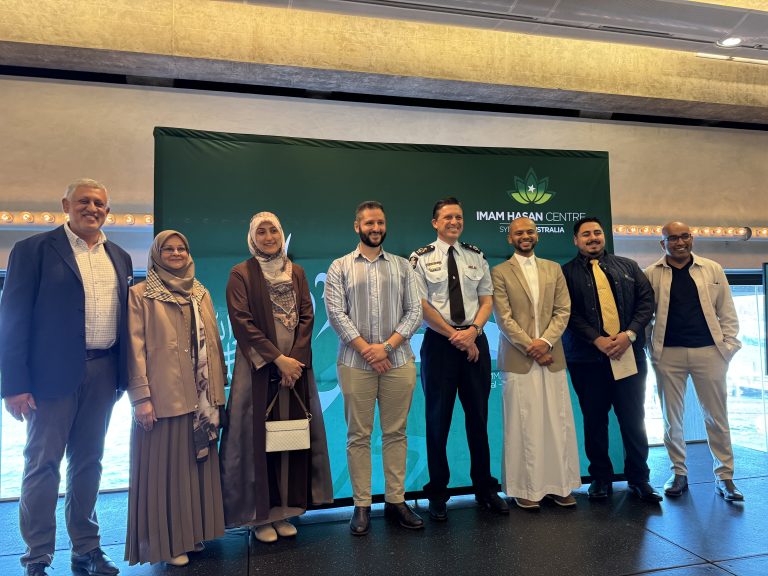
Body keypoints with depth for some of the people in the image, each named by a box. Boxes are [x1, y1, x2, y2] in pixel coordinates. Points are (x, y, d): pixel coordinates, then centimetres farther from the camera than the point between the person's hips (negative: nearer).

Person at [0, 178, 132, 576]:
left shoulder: (119, 257, 13)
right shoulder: (34, 249, -2)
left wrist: (124, 375, 7)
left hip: (103, 374, 5)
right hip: (54, 372, -4)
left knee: (88, 462, 13)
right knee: (42, 464, 4)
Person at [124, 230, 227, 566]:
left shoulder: (201, 294, 12)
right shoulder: (140, 294, -1)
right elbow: (135, 349, -7)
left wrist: (217, 390, 10)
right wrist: (140, 397, -13)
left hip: (199, 396, 5)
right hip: (163, 396, -4)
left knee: (198, 462, 11)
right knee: (165, 466, 3)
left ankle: (194, 531, 27)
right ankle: (167, 541, 17)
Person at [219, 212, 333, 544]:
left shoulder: (296, 272, 12)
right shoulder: (241, 274, -1)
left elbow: (307, 316, 5)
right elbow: (242, 321, -10)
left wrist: (295, 357, -9)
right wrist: (278, 359, -15)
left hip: (295, 364, 4)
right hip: (258, 367, -4)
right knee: (259, 436, 1)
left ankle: (285, 510, 19)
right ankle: (260, 515, 14)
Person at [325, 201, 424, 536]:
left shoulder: (402, 266, 10)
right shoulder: (340, 267, 6)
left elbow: (414, 312, 3)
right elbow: (336, 313, -4)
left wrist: (387, 346, -10)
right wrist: (367, 350, -12)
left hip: (398, 361, 2)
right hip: (355, 363, -1)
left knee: (396, 433, 8)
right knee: (358, 435, 5)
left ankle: (396, 501, 19)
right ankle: (361, 506, 15)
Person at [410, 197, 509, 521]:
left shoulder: (476, 257, 10)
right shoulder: (421, 259, -1)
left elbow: (487, 300, 7)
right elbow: (421, 306, -8)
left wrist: (473, 330, -11)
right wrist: (455, 336, -12)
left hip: (475, 340, 3)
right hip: (439, 342, -3)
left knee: (478, 416, 11)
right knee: (437, 419, 5)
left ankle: (485, 488, 26)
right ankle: (438, 494, 19)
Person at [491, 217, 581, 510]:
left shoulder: (553, 269, 13)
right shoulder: (500, 272, 1)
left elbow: (563, 310, 6)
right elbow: (504, 318, -5)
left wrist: (546, 341, -9)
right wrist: (531, 348, -11)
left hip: (551, 356, 4)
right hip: (518, 359, -3)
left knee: (558, 423, 7)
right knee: (523, 426, 1)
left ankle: (559, 485, 18)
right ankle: (525, 488, 12)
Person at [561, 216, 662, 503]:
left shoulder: (628, 266, 15)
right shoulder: (566, 273, 4)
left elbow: (646, 299, 7)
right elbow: (569, 313, -4)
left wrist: (629, 334, -7)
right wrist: (598, 340, -14)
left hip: (630, 353, 2)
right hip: (588, 357, -2)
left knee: (634, 418, 5)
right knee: (595, 420, 5)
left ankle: (638, 478, 19)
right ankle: (600, 478, 18)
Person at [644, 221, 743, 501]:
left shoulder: (712, 269, 8)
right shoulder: (650, 274, 3)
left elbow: (727, 312, 9)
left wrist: (728, 346, 0)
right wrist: (651, 350, -2)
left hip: (708, 352, 1)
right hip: (668, 354, -1)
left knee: (716, 416, 6)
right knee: (671, 417, 6)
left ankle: (724, 475, 18)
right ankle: (679, 473, 19)